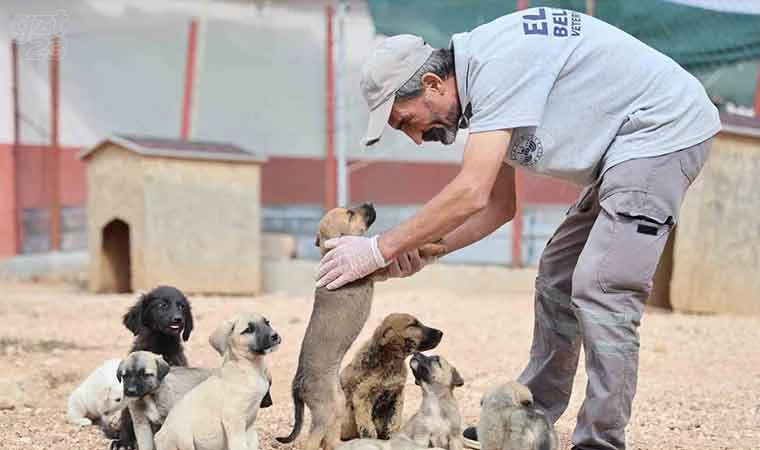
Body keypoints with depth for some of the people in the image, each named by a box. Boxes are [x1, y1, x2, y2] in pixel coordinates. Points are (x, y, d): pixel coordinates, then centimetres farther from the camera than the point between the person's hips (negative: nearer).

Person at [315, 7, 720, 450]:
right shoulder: (480, 82, 7)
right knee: (558, 279, 14)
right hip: (623, 147, 10)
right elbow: (500, 203, 11)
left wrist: (381, 248, -23)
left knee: (601, 291, -15)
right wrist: (427, 248, -1)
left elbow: (472, 193, -30)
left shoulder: (496, 64, -24)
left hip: (665, 129, -10)